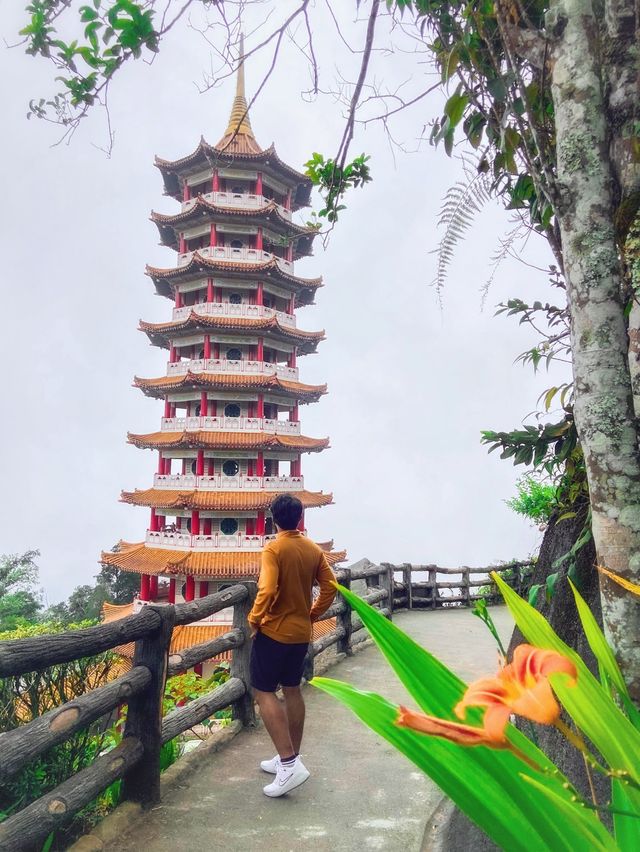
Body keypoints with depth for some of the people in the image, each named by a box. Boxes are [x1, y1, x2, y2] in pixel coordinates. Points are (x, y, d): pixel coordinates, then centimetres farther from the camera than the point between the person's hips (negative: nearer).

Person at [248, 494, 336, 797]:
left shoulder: (273, 549, -17)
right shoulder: (314, 549, 2)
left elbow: (267, 591, -27)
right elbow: (330, 587, 3)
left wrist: (254, 620, -11)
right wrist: (312, 615, 12)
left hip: (274, 632, -7)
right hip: (302, 632, 7)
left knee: (263, 692, 1)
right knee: (292, 690, 17)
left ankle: (289, 765, -5)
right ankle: (291, 758, 28)